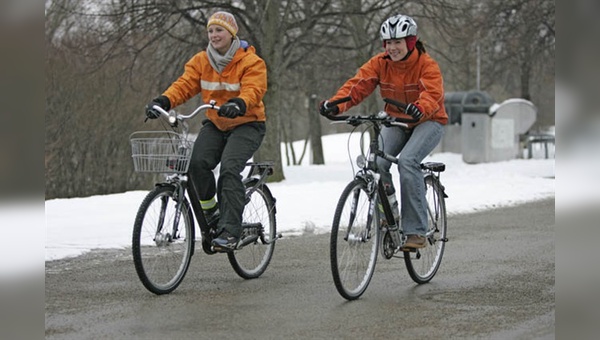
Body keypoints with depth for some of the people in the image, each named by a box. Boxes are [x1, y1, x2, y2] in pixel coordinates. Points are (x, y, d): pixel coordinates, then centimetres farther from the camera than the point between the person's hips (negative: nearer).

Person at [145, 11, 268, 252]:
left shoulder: (250, 62, -11)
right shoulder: (201, 61, 4)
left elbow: (253, 90, -26)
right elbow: (185, 84, -8)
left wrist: (238, 104, -48)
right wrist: (163, 101, -27)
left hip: (247, 125, -4)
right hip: (215, 124, 4)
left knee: (229, 168, -27)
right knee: (198, 162, -23)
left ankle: (230, 232, -26)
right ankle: (211, 214, -1)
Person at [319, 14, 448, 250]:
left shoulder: (427, 65, -18)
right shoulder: (380, 63, -7)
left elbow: (433, 94, -35)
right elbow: (358, 84, -19)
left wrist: (419, 109, -58)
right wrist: (336, 104, -38)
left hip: (428, 122, -4)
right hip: (395, 121, 4)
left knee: (407, 161, -30)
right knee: (377, 162, -23)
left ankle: (416, 231, -24)